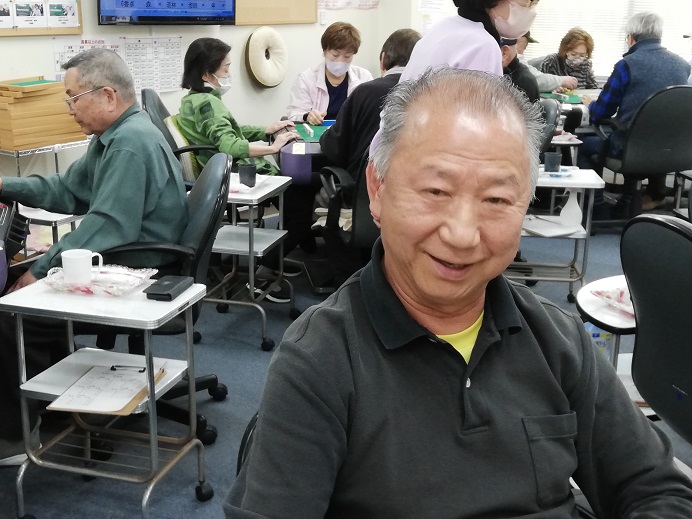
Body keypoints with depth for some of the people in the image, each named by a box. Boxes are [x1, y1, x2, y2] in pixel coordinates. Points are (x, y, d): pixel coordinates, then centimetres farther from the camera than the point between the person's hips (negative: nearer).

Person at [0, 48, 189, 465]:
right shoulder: (116, 134, 11)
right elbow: (69, 190, 18)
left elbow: (108, 227, -28)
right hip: (122, 265, 11)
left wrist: (41, 270, -21)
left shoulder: (131, 143, -22)